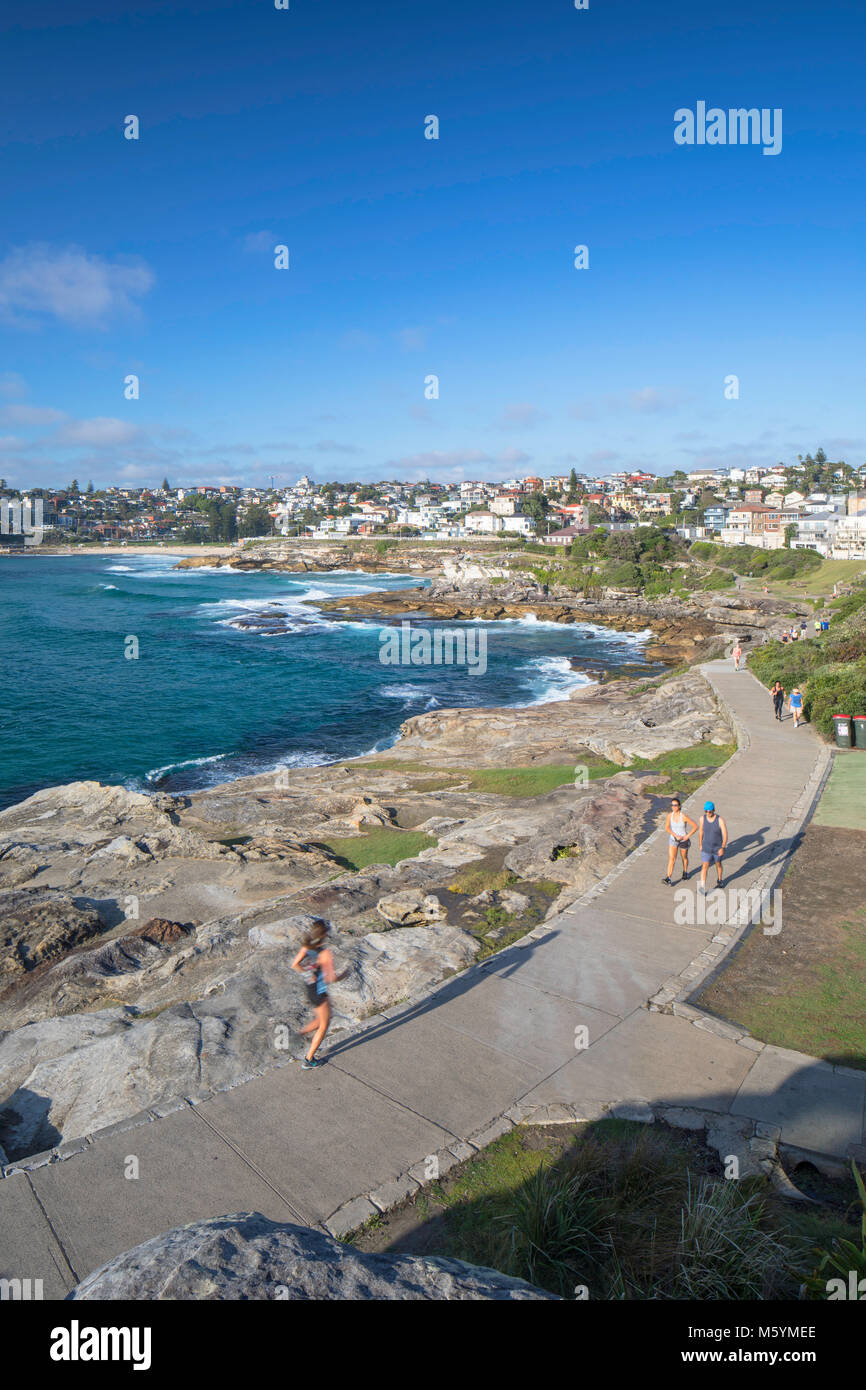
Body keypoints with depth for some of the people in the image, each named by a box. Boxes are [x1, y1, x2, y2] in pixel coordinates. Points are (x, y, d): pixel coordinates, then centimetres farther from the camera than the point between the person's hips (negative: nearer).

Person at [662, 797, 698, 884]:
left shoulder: (684, 817, -21)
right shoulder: (670, 815, -10)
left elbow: (695, 826, -15)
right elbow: (667, 827, -5)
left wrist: (687, 836, -16)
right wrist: (676, 835, -17)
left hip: (683, 840, -2)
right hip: (673, 839, 2)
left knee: (684, 858, 19)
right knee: (671, 859, -8)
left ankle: (685, 873, 44)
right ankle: (668, 879, -13)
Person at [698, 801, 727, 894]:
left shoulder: (720, 820, -20)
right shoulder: (702, 819, -11)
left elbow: (725, 835, -18)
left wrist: (722, 848, -26)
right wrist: (700, 845, 12)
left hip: (718, 848, -1)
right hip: (706, 849, 1)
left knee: (718, 864, 22)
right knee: (704, 866, -10)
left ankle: (719, 881, 48)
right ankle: (702, 888, -14)